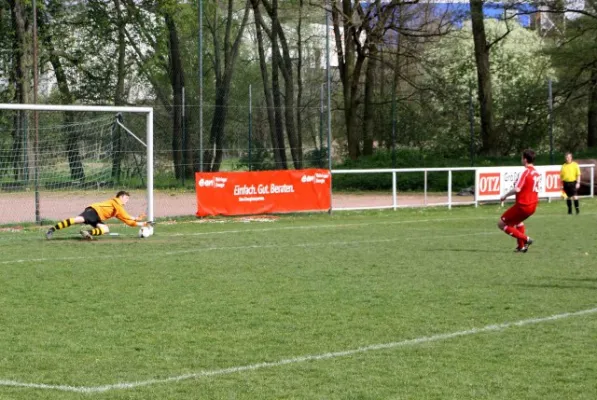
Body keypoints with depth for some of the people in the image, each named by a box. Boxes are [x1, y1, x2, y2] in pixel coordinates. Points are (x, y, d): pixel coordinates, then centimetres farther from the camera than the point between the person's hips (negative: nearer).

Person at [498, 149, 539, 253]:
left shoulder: (526, 172, -16)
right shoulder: (536, 172, 9)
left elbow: (517, 189, -24)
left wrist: (505, 196, -11)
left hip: (523, 205, -9)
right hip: (533, 205, 9)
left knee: (501, 224, 1)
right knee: (518, 220, 37)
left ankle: (525, 239, -6)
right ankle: (521, 246, 29)